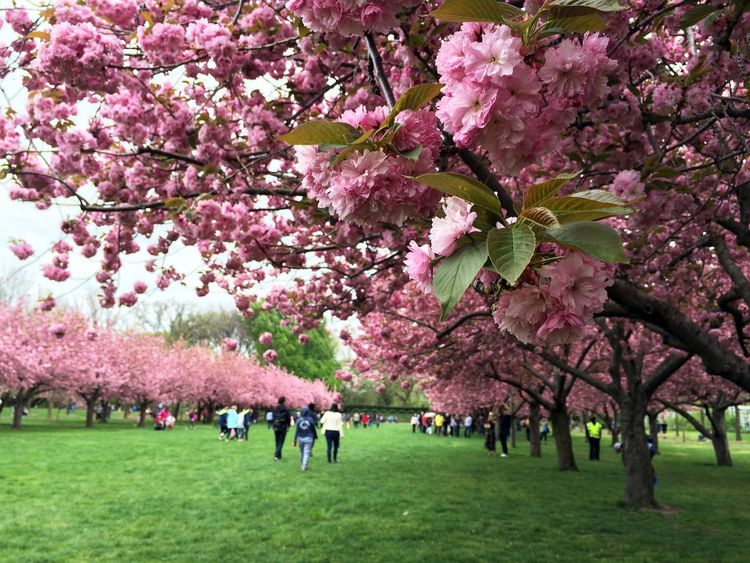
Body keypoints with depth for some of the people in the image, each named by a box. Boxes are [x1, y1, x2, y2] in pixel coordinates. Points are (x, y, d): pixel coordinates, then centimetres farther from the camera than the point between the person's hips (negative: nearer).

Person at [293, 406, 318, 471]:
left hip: (300, 438, 2)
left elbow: (296, 431, -5)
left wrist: (295, 440, 1)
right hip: (308, 438, -2)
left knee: (301, 452, 18)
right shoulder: (311, 420, -9)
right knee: (306, 453, -1)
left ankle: (302, 465, 32)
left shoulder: (299, 420, -6)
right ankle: (304, 467, -7)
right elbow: (313, 430, -1)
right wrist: (316, 436, 16)